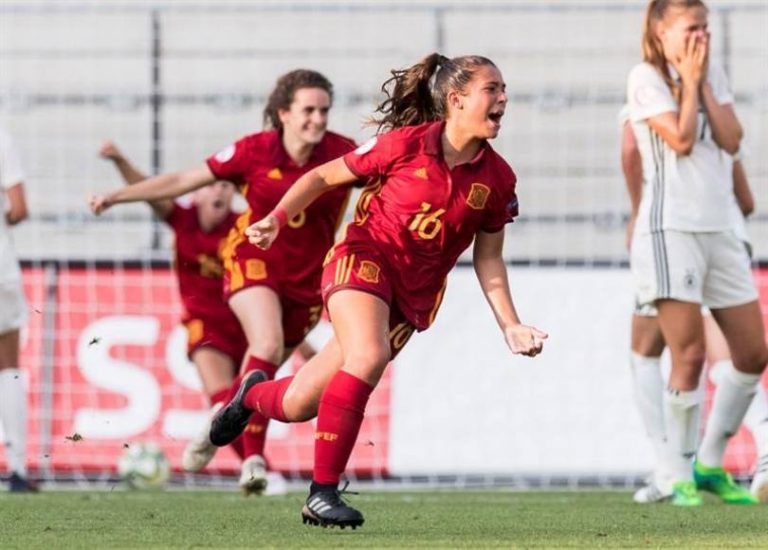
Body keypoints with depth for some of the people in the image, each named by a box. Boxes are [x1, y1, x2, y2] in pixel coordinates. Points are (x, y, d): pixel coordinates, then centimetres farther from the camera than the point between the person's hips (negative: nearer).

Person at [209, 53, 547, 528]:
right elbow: (323, 177, -2)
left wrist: (511, 326, 0)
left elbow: (488, 259, 8)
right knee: (369, 356, -34)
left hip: (414, 296, 4)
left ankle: (255, 395, 39)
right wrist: (277, 219, -13)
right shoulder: (406, 144, -12)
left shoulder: (498, 179, -2)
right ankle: (323, 492, -23)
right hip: (366, 256, -4)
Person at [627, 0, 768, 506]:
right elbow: (681, 139, -15)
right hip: (670, 230, -7)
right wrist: (689, 81, -7)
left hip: (718, 229, 7)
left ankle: (710, 465, 18)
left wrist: (703, 83, -1)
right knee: (690, 356, -12)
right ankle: (680, 477, -1)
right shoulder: (646, 78, -4)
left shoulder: (713, 74, 13)